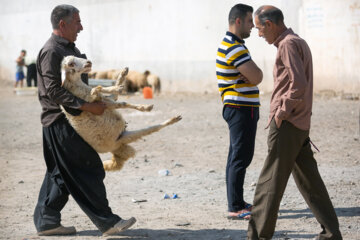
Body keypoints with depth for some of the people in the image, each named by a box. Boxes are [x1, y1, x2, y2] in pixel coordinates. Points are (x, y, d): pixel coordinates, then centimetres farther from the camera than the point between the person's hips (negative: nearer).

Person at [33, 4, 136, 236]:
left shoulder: (70, 49, 17)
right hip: (60, 121, -10)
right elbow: (54, 91, -22)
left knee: (61, 174, 13)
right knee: (88, 171, -7)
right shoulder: (51, 51, -15)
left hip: (70, 120, 10)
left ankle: (47, 221, 18)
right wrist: (85, 106, -25)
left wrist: (97, 100, 17)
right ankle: (107, 222, -3)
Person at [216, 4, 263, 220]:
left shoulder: (231, 45, 16)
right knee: (240, 158, -9)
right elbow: (257, 77, -22)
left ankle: (237, 202, 22)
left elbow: (256, 76, 13)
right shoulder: (234, 48, -18)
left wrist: (251, 72, -9)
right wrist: (252, 72, -1)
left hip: (239, 109, 11)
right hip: (241, 109, -11)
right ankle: (235, 208, -8)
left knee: (237, 157, 15)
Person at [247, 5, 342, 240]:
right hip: (300, 123, 10)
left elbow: (298, 84, -23)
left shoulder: (288, 44, -13)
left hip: (287, 124, -10)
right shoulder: (299, 42, 18)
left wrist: (282, 111, -14)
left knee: (270, 182, -4)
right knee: (309, 180, 11)